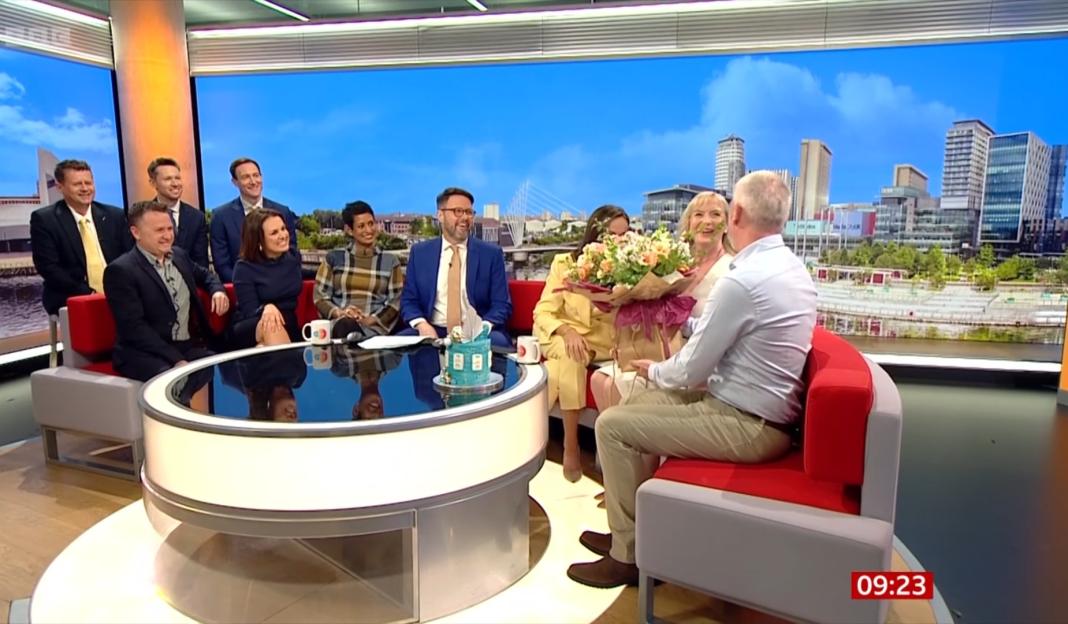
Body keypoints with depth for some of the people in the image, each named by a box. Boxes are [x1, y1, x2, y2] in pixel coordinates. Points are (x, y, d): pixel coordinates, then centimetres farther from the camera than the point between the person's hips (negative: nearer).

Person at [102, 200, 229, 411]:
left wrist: (217, 290, 11)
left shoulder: (179, 255, 13)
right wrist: (176, 359, -23)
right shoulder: (121, 271, -8)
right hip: (145, 353, -6)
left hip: (188, 346, 6)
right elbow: (134, 328, -15)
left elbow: (204, 275, 36)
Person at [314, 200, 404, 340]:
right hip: (339, 325, 1)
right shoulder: (334, 258, 11)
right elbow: (320, 296, 9)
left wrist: (371, 320, -11)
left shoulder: (390, 261, 11)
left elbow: (395, 302, 5)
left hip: (374, 328, 0)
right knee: (346, 324, -37)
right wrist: (338, 312, -11)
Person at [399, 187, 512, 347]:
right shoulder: (420, 252, 9)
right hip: (433, 331, 2)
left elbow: (502, 305, 2)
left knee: (498, 342, -33)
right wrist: (421, 324, -12)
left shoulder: (491, 254, 4)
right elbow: (408, 301, 10)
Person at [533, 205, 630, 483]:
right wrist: (568, 331, -26)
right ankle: (570, 446, -24)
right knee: (571, 356, -35)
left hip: (609, 345, 2)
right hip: (565, 342, -2)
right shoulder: (565, 263, -1)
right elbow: (543, 313, -7)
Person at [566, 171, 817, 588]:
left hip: (747, 426, -10)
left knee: (613, 424, -5)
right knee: (644, 402, 18)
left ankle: (628, 556, 9)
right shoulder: (792, 268, 6)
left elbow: (690, 373, -18)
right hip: (767, 413, 10)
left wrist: (653, 371, 2)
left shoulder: (742, 279, -25)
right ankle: (632, 529, 26)